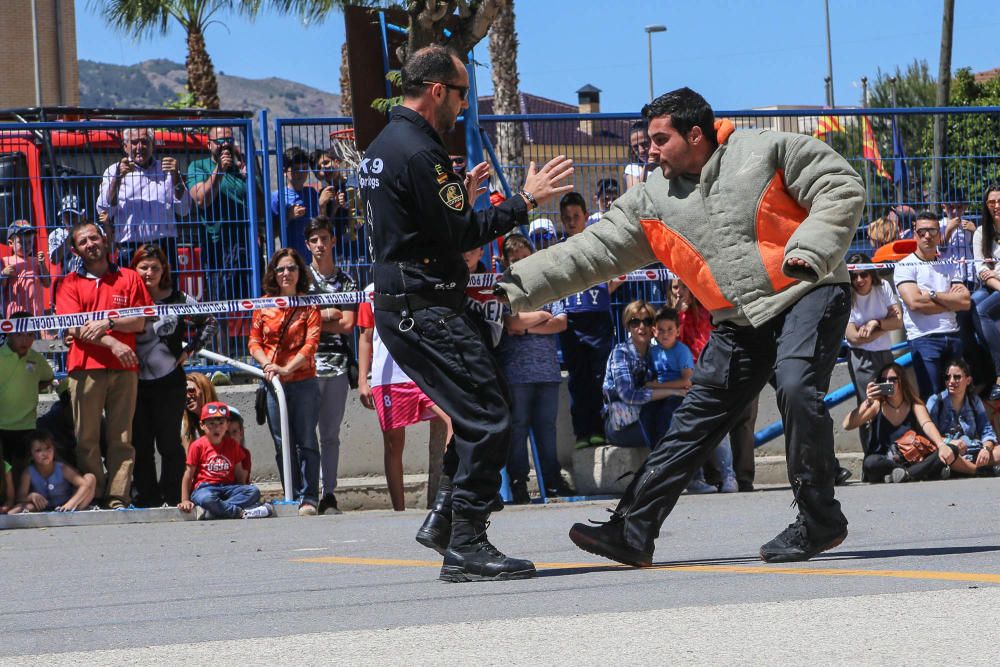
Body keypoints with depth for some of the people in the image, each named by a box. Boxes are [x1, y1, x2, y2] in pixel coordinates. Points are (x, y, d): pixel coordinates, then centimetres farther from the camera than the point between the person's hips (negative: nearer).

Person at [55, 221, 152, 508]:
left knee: (122, 438, -2)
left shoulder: (129, 278, 14)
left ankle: (118, 498, -2)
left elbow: (140, 322, 7)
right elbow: (75, 327, 0)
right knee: (86, 437, -4)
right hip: (85, 368, -1)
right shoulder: (70, 283, 11)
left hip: (124, 369, 1)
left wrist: (107, 323, -9)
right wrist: (112, 344, -11)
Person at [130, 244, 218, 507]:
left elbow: (210, 323, 12)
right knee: (140, 444, 3)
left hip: (169, 381, -1)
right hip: (136, 383, 1)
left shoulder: (178, 300, 4)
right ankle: (147, 495, 10)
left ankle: (172, 496, 8)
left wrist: (190, 350, 4)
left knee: (169, 442, 2)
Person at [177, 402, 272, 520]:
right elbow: (188, 475, 1)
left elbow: (239, 474, 14)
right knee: (205, 499, -41)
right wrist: (185, 500, -4)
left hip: (228, 487, 4)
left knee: (254, 491, -22)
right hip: (205, 487, -4)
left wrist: (242, 494, 1)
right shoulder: (198, 446, 0)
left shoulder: (232, 445, 11)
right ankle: (242, 512, -31)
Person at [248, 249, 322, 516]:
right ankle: (292, 497, 10)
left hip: (303, 381, -3)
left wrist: (286, 369, -19)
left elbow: (311, 343, -8)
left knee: (305, 442, -5)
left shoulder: (309, 305, 2)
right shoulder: (264, 305, 10)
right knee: (282, 444, 5)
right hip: (273, 383, 3)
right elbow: (254, 342, 8)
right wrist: (267, 365, -12)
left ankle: (308, 499, -3)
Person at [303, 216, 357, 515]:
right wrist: (330, 314, -6)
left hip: (337, 365, 2)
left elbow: (348, 325, 2)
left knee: (331, 434, 4)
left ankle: (329, 495, 6)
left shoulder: (346, 281, 12)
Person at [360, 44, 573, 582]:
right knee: (487, 419, -11)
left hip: (403, 309, 11)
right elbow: (459, 235, -18)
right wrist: (525, 201, -13)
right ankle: (466, 545, -12)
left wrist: (460, 194, 23)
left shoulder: (383, 147, 17)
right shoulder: (418, 153, -16)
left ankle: (446, 519, 16)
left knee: (482, 411, 16)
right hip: (426, 311, -11)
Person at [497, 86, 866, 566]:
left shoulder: (766, 152, -6)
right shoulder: (653, 200, 8)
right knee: (695, 418, 2)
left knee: (796, 388, -28)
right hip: (739, 322, 6)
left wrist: (809, 250, -20)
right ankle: (632, 531, 3)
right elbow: (591, 252, 5)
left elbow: (842, 186, -7)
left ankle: (818, 521, -15)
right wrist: (515, 286, -3)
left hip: (807, 296, -6)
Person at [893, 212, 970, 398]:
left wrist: (932, 295, -7)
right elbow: (915, 303, -14)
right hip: (924, 339, -5)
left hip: (952, 336, 5)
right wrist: (950, 300, -3)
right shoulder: (905, 266, 1)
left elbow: (965, 302, 3)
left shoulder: (949, 266, 16)